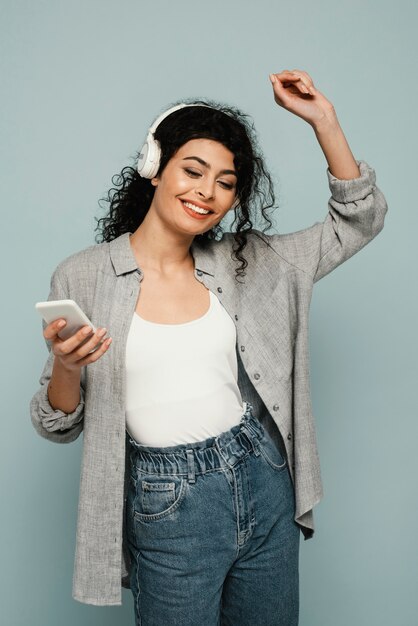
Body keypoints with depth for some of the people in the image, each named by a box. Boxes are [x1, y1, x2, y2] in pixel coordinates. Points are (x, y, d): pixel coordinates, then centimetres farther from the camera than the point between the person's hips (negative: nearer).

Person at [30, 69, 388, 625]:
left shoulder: (244, 263, 2)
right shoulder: (82, 277, -7)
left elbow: (359, 220, 5)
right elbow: (59, 426, -2)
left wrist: (323, 120, -5)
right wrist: (67, 368, -24)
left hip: (266, 489, 4)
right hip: (168, 511, -3)